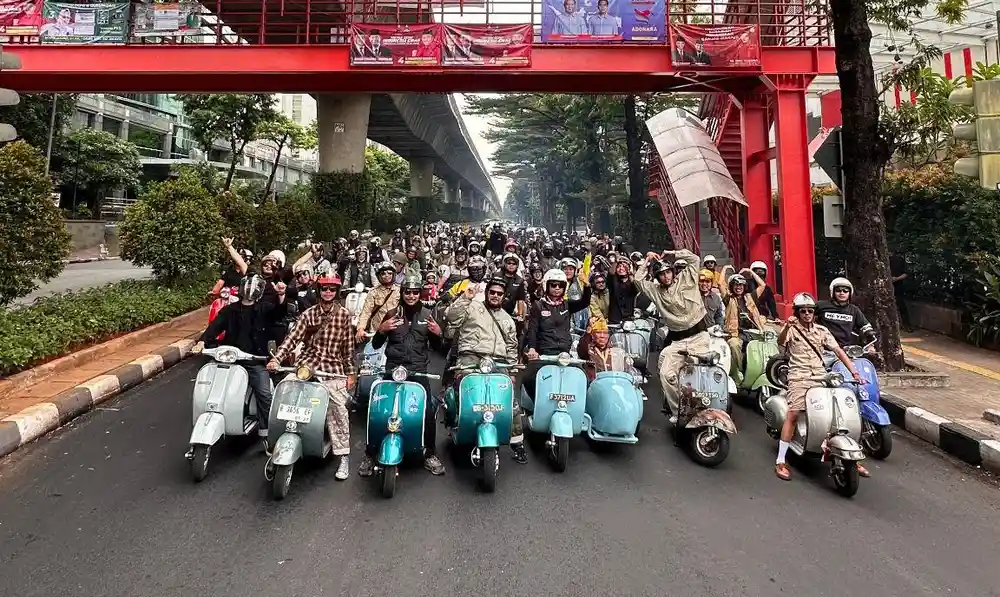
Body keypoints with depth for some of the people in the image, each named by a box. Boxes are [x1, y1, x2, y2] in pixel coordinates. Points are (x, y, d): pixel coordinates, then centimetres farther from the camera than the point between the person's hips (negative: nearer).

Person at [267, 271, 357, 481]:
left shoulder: (344, 314, 3)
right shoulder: (308, 314, 7)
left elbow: (348, 346, 5)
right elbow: (293, 338, -3)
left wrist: (351, 373, 6)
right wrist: (276, 358, -16)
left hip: (333, 368, -1)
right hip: (307, 363, 2)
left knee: (338, 412, -7)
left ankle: (344, 458, 2)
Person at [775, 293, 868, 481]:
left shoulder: (821, 330, 15)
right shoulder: (792, 328, 2)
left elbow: (838, 351, 9)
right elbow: (780, 341, -19)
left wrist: (854, 371, -2)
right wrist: (787, 327, -39)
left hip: (821, 376, 4)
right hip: (799, 378, -4)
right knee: (793, 414, -20)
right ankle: (780, 462, -14)